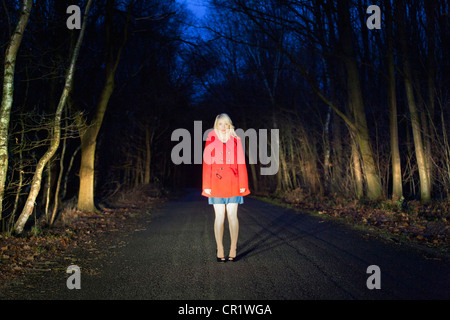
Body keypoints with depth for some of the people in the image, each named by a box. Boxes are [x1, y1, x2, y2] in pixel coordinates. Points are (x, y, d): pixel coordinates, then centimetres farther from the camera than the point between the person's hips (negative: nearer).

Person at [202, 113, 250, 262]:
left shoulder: (235, 140, 7)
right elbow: (207, 164, 3)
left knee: (232, 215, 1)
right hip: (216, 183, -1)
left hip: (233, 184, 1)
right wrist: (207, 186, -2)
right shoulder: (210, 141, 5)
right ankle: (220, 250, 7)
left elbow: (241, 163, 7)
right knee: (219, 216, 0)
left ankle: (233, 249, 8)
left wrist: (243, 184, 2)